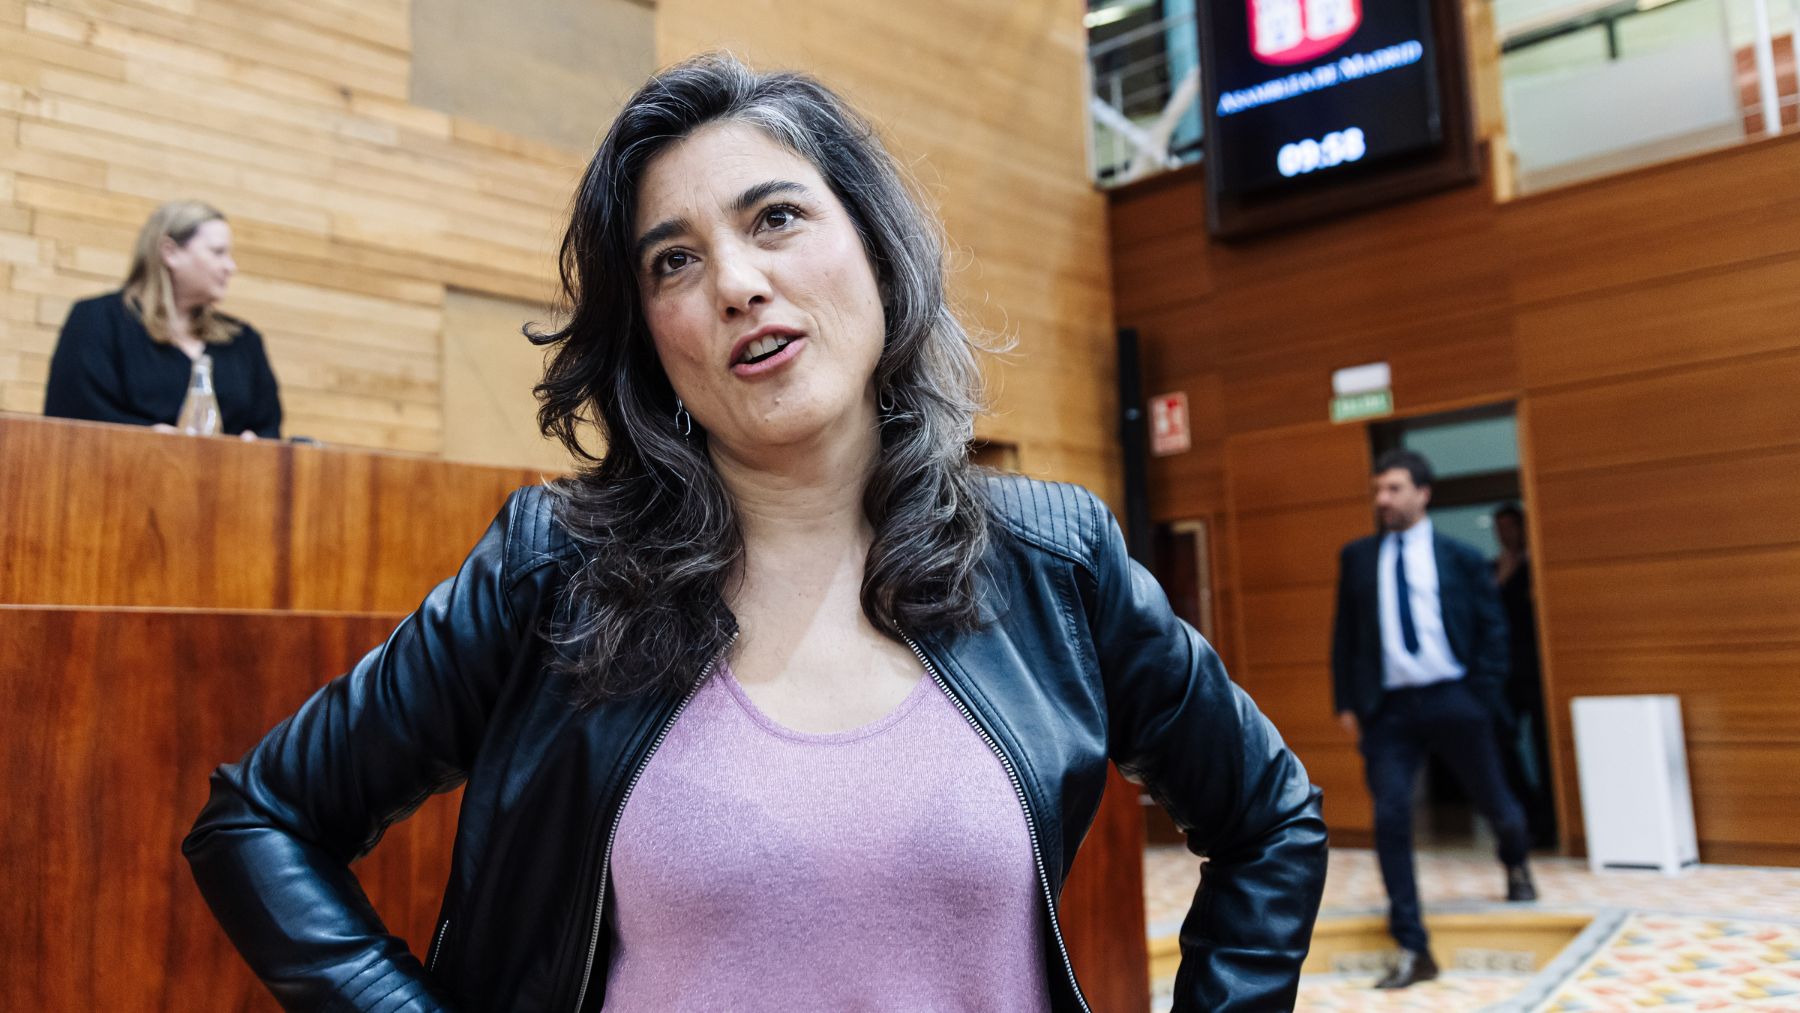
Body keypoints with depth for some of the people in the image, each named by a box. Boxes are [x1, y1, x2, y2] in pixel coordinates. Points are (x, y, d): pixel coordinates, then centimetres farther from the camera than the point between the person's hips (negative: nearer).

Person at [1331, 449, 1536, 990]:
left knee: (1494, 802, 16)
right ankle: (1413, 951, -1)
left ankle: (1515, 865, 54)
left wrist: (1483, 698, -4)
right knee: (1390, 819, -10)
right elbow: (1345, 633, 8)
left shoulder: (1461, 557, 2)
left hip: (1453, 700, 0)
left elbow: (1492, 630, 4)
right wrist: (1347, 702, 3)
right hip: (1389, 707, 1)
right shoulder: (1357, 557, 6)